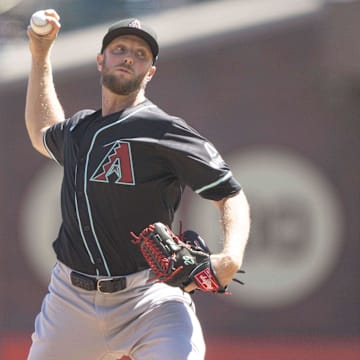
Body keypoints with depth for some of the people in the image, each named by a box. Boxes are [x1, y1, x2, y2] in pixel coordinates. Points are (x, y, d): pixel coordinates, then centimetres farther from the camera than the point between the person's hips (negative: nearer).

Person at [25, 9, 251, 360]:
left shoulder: (165, 131, -7)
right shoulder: (78, 128, 14)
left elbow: (231, 195, -8)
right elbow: (42, 134, 39)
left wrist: (231, 256, -27)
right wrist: (40, 55, 33)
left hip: (149, 301, -6)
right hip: (72, 301, 6)